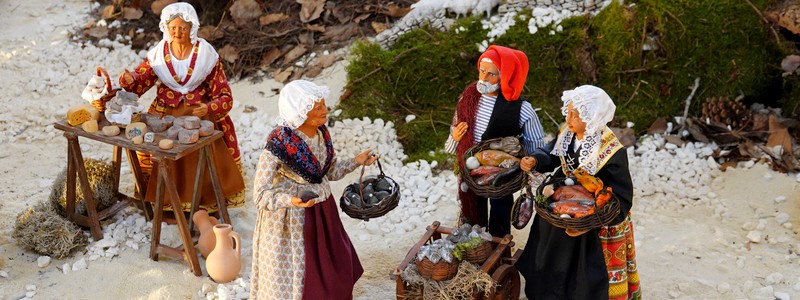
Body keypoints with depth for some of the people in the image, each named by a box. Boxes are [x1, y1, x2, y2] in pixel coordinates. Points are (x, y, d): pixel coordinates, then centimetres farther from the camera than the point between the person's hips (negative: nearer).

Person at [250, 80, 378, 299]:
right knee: (293, 277, 9)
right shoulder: (279, 145, -26)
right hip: (292, 219, -7)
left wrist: (356, 162, -1)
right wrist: (292, 200, -40)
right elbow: (261, 195, -24)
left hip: (322, 211, 7)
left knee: (336, 271, 19)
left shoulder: (321, 134, -4)